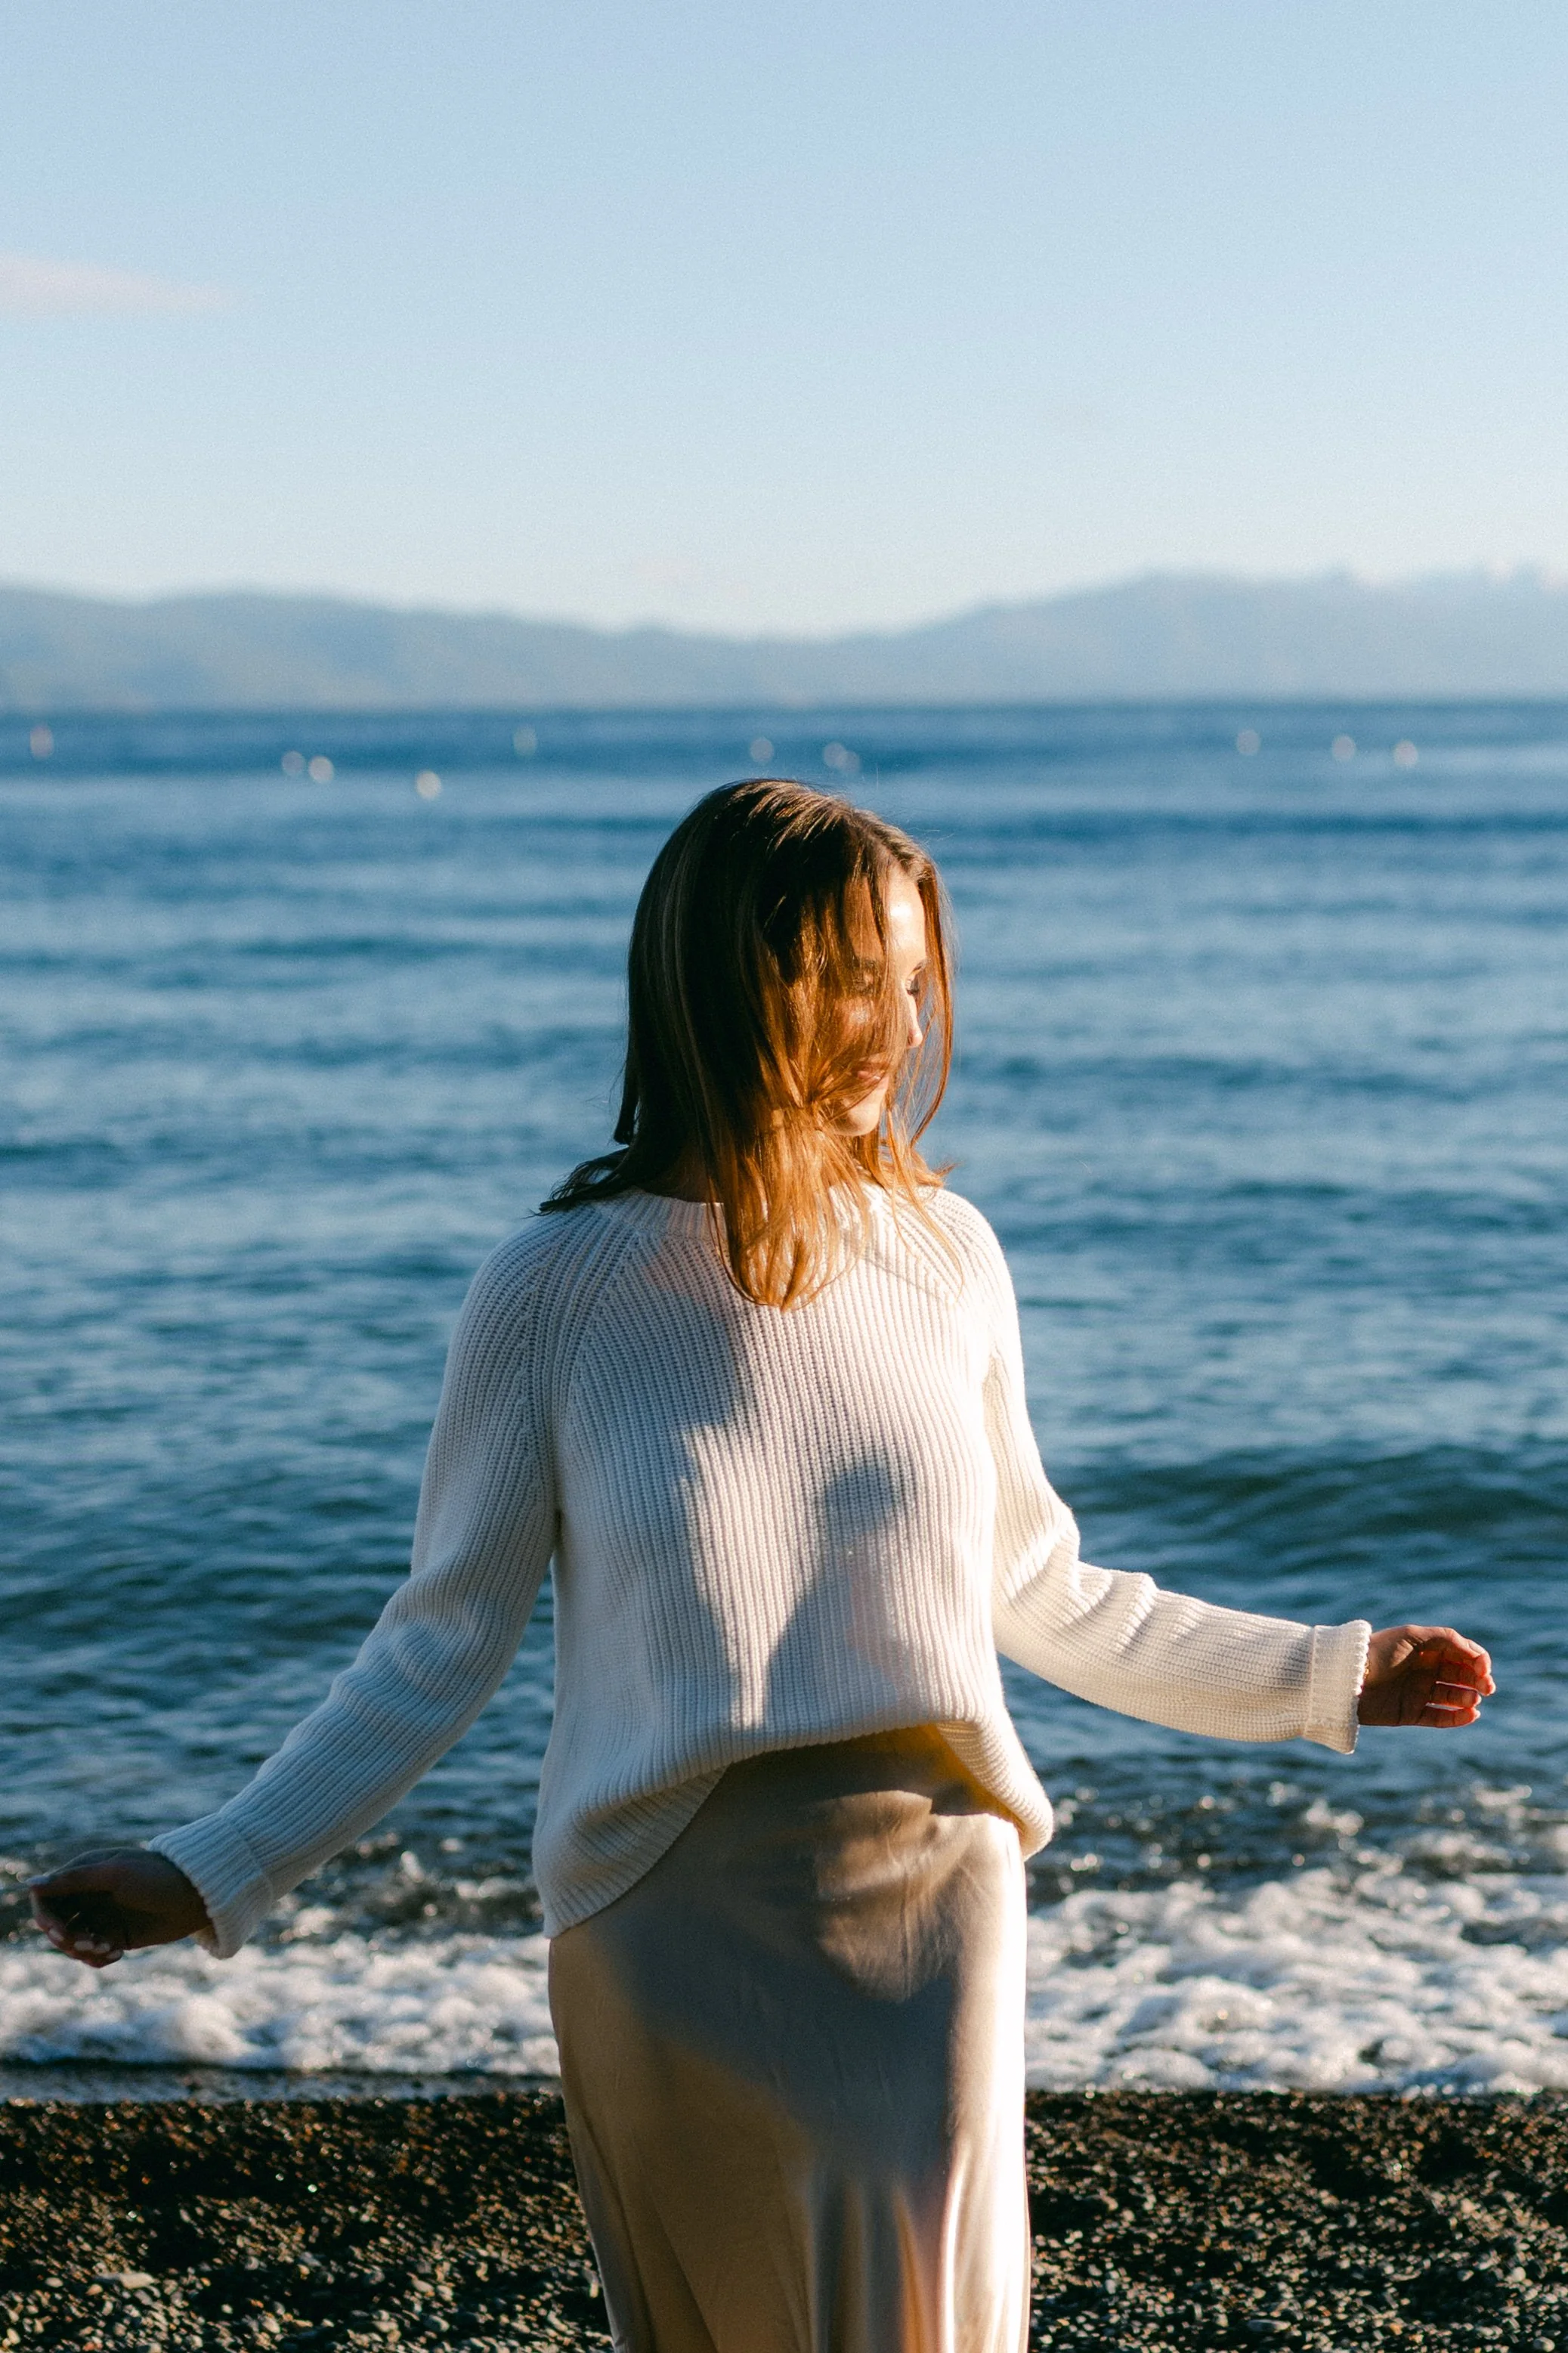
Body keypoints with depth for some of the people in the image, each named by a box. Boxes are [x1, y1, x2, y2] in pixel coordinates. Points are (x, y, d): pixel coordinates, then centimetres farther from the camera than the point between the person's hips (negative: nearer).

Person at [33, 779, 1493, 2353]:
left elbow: (1035, 1590, 14)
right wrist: (213, 1872, -5)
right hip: (670, 1926, -1)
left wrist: (1327, 1678, 18)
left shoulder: (945, 1257, 2)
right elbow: (444, 1644, 1)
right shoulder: (554, 1290, -6)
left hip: (929, 1885, 2)